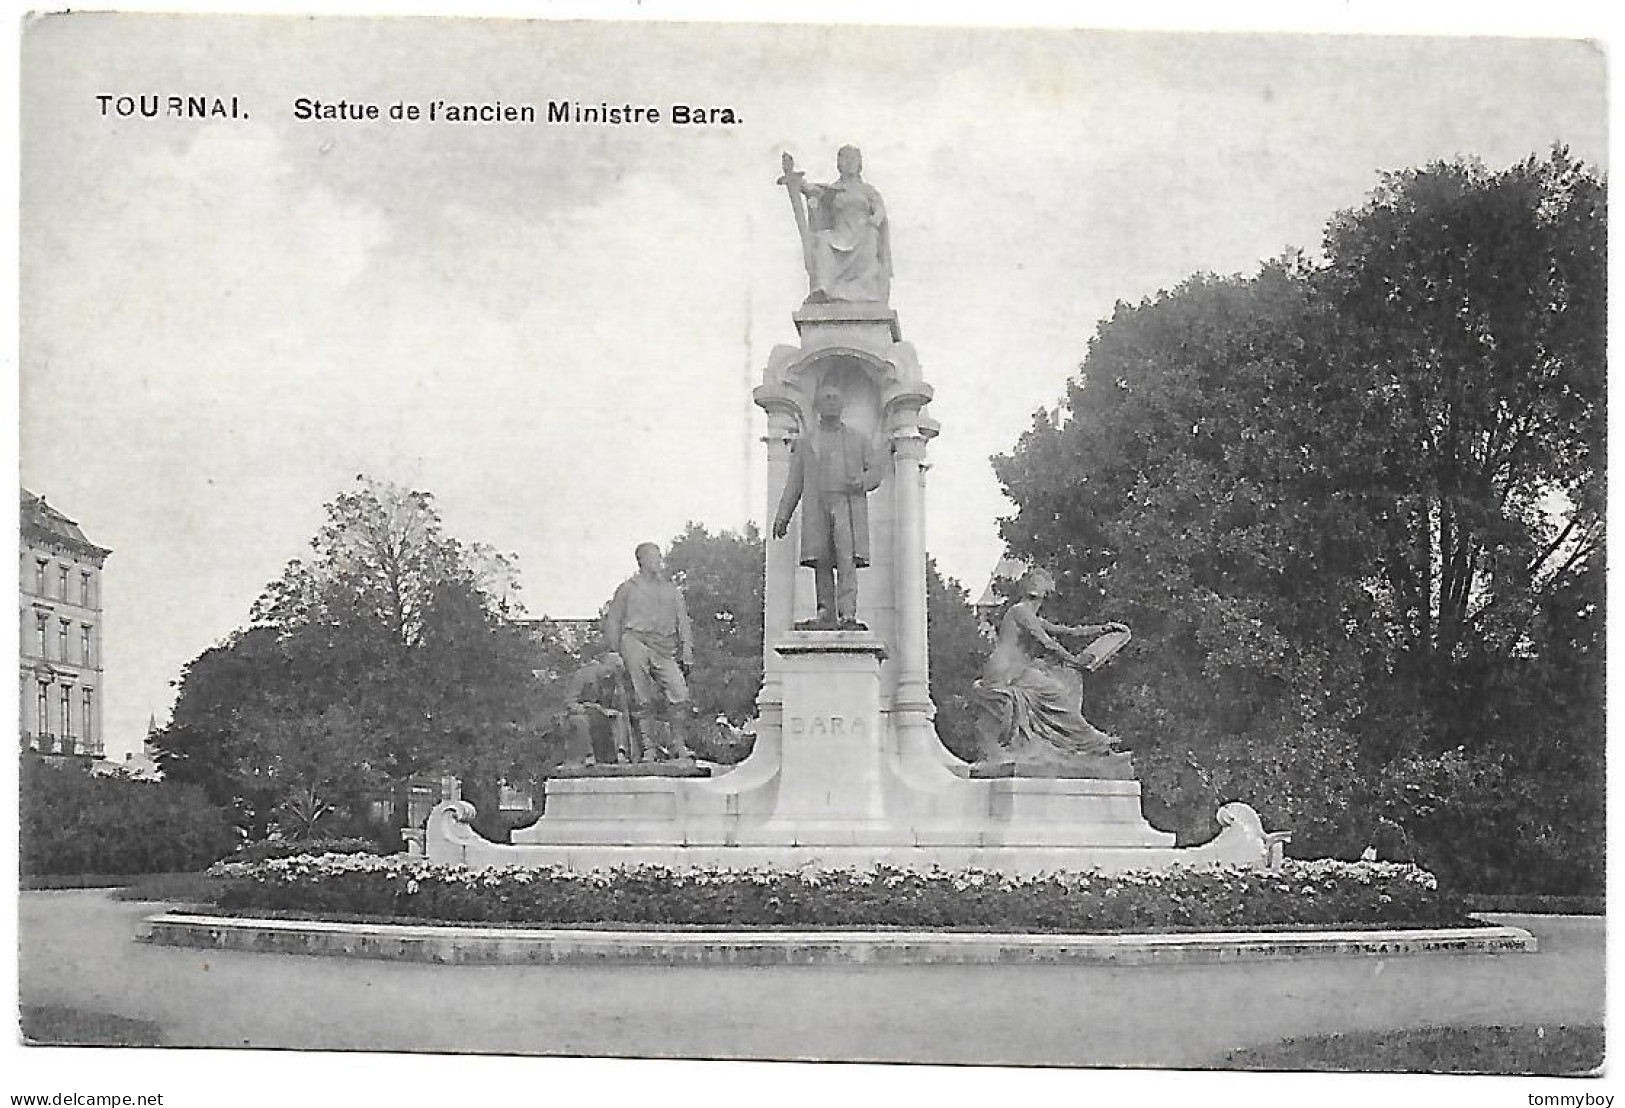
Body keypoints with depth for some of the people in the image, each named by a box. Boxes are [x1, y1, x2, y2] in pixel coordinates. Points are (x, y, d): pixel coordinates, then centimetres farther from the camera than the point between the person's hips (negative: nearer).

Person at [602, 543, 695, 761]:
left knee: (679, 694, -12)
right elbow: (613, 621, 12)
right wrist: (615, 651, 4)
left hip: (665, 648, 3)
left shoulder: (671, 589, 21)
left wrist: (687, 650, 10)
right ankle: (648, 747, -1)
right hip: (636, 642, -3)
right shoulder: (629, 587, 12)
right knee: (643, 699, -7)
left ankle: (679, 745, -4)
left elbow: (683, 621, 21)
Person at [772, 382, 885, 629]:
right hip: (816, 506, 2)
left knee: (847, 558, -16)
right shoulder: (805, 443, 19)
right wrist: (782, 516, 6)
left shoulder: (858, 439, 17)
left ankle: (848, 617, -24)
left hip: (848, 505, -2)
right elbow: (794, 482, 16)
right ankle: (827, 616, 0)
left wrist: (862, 481, -10)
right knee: (821, 561, -4)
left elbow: (877, 472, 14)